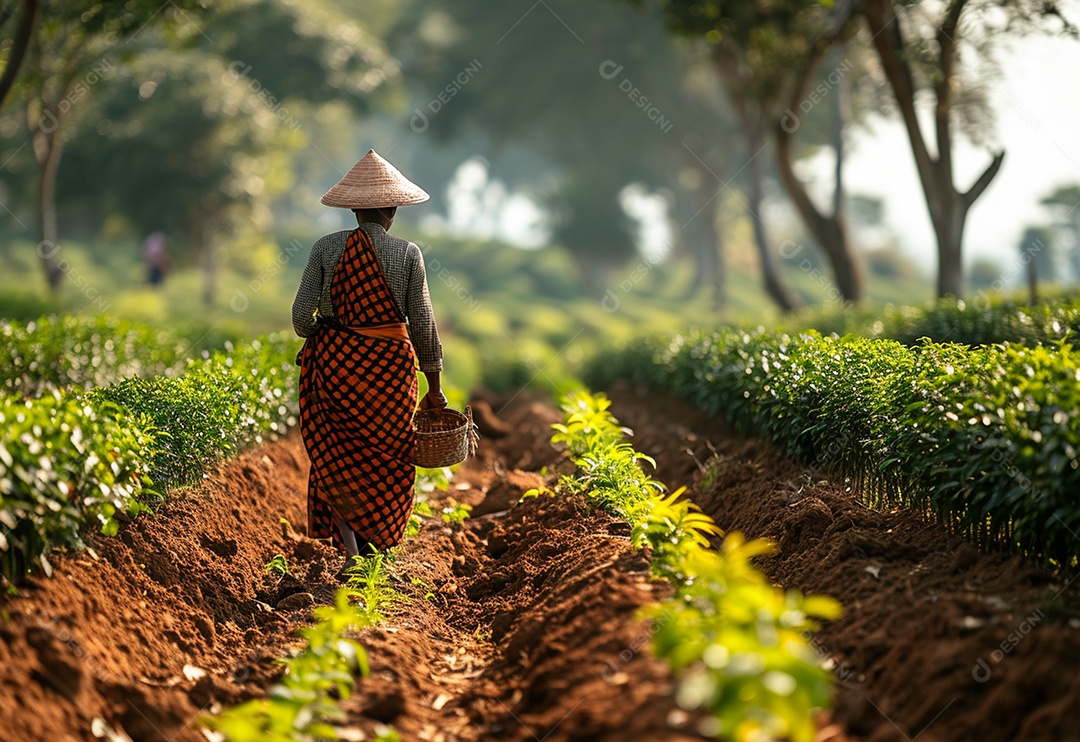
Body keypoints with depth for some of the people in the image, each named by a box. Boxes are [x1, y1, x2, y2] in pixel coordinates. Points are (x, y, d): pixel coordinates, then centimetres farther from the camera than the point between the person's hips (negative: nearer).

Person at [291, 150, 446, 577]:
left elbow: (301, 313, -7)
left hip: (335, 364, 0)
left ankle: (352, 553, -4)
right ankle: (378, 550, 20)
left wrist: (314, 335, 18)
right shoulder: (407, 253, -6)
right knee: (385, 459, 14)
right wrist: (434, 387, 5)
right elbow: (422, 322, -3)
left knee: (337, 460, 8)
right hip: (391, 365, 0)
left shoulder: (327, 248, -4)